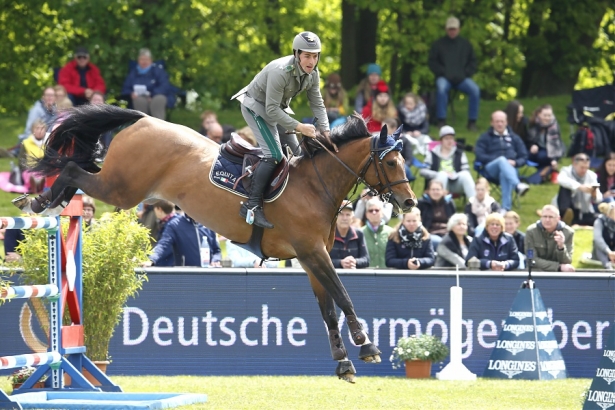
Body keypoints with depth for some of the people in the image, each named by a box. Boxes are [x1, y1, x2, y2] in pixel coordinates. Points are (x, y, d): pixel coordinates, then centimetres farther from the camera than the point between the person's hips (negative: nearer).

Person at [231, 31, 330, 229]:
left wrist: (326, 132, -17)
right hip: (256, 106, -9)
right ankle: (252, 205, -20)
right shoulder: (280, 71, -36)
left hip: (277, 107, 9)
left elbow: (317, 105, -3)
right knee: (274, 153, -21)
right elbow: (272, 110, -34)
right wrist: (299, 127, -35)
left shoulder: (312, 74, -11)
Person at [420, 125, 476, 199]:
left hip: (455, 184, 2)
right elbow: (423, 171, 3)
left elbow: (466, 170, 7)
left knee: (465, 175, -30)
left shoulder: (459, 153, 19)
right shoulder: (432, 154, 13)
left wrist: (455, 175, -13)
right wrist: (439, 174, -11)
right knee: (443, 174, -35)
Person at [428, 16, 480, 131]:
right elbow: (432, 62, 6)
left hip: (461, 78, 2)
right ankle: (441, 120, -28)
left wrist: (465, 73, -3)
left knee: (475, 90, -26)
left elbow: (472, 62, 16)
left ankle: (472, 121, -16)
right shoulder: (438, 44, 10)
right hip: (444, 78, -2)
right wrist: (444, 73, -9)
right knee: (441, 88, -37)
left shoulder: (465, 44, 16)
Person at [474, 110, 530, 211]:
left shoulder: (514, 138, 26)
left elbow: (524, 156, 19)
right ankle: (518, 185, -64)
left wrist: (515, 162, -5)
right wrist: (497, 159, -9)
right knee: (502, 160, -38)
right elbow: (479, 155, 4)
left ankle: (506, 208, -50)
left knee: (504, 174, -39)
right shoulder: (485, 137, 19)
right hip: (491, 168, -1)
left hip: (510, 168, 1)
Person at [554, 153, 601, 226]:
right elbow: (561, 179, -36)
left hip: (584, 212, 3)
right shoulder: (567, 171, -9)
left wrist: (594, 195, -31)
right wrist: (580, 187, -48)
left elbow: (599, 199, -6)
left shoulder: (592, 175, -2)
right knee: (565, 186, -25)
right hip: (568, 209, -2)